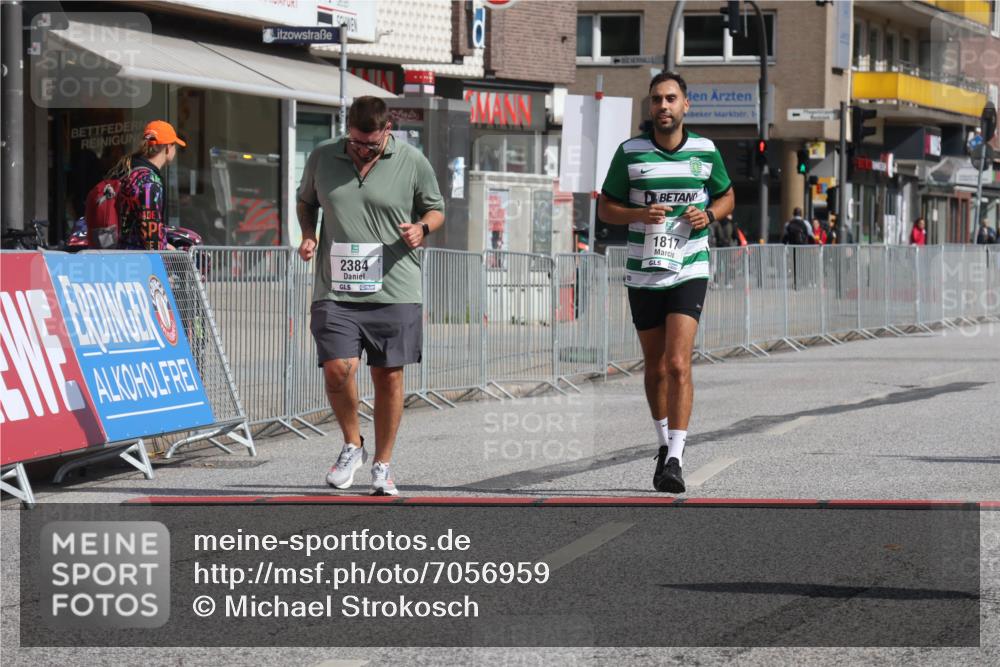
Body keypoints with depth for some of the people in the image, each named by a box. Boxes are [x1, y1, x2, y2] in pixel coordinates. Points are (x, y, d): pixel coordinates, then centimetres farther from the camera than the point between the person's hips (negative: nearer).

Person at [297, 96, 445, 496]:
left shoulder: (412, 162, 0)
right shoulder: (322, 157, 5)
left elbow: (436, 209, 12)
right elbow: (305, 201, 22)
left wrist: (421, 228, -10)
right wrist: (308, 235, 3)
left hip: (394, 291, -1)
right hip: (336, 290, 1)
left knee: (389, 377, 3)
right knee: (337, 369, -13)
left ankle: (382, 465, 17)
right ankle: (352, 445, 13)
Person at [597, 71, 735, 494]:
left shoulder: (706, 152, 2)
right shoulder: (630, 152, 0)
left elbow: (726, 197, 17)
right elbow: (605, 208, 5)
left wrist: (708, 214, -6)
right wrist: (640, 214, -15)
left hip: (689, 272, -2)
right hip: (643, 275, 2)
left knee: (678, 363, -16)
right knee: (656, 368, 11)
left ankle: (674, 460, -17)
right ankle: (664, 443, 32)